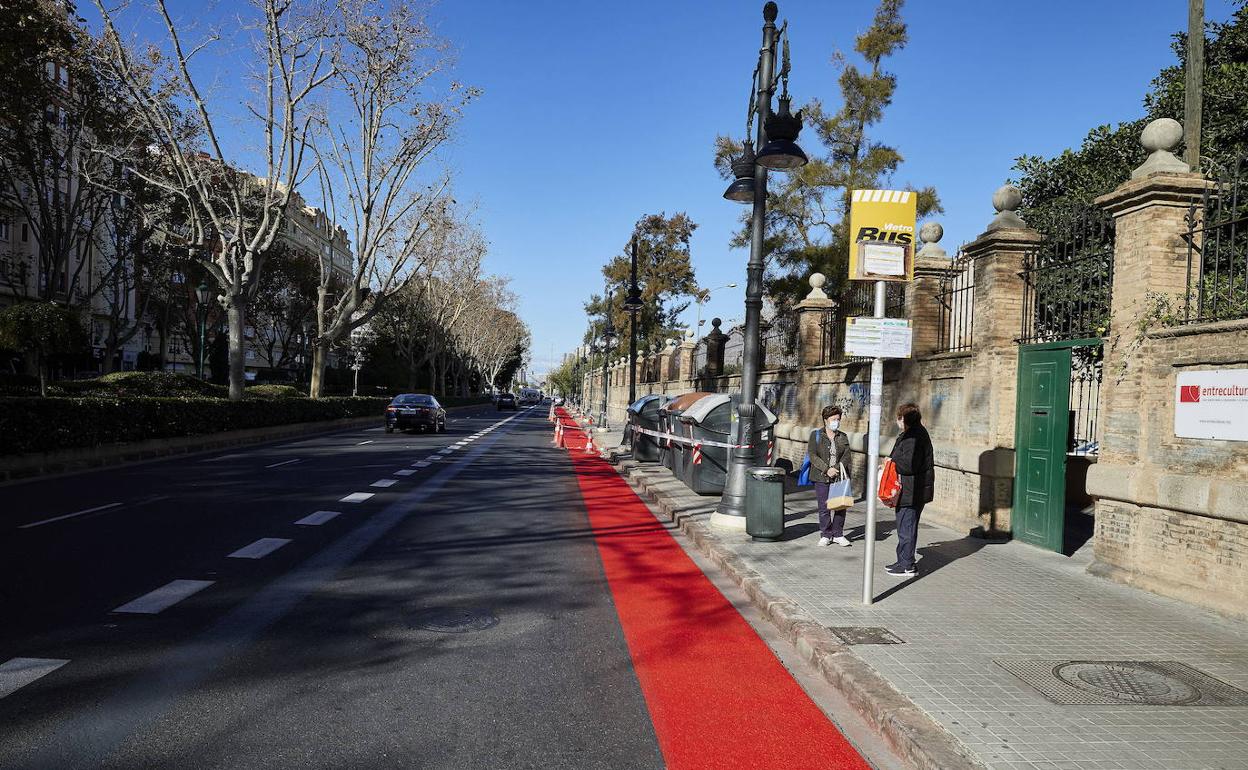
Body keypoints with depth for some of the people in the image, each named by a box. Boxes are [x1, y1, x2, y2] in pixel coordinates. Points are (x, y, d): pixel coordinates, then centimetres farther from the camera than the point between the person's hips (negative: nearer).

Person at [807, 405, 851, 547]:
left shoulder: (843, 437, 13)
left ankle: (838, 534, 14)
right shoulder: (816, 435, 3)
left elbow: (846, 456, 4)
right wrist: (826, 469, -15)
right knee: (824, 508, 0)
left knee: (840, 506, 1)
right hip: (821, 477, -2)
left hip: (839, 477, 2)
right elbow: (812, 455, -6)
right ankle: (826, 535, 12)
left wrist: (836, 469, -13)